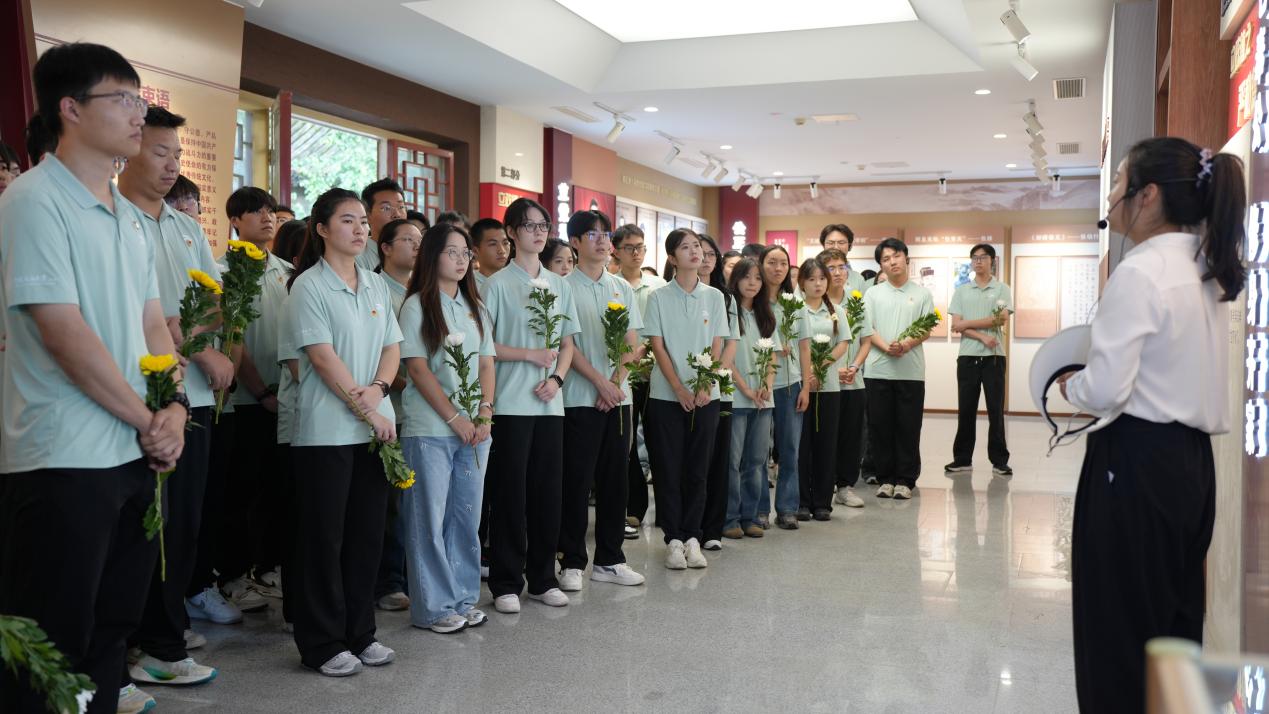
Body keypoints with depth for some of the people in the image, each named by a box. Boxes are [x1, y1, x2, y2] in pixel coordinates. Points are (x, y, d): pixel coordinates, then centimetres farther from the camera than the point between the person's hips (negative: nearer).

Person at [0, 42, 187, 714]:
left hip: (136, 454, 8)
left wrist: (173, 406, -3)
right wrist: (148, 419, -11)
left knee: (113, 627, 17)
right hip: (63, 461, -8)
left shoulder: (128, 215, 14)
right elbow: (65, 333, -17)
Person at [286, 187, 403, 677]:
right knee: (324, 538, 1)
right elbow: (323, 357, -13)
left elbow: (392, 347, 10)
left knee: (367, 534, 10)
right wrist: (366, 409, -14)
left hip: (376, 428, 6)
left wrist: (379, 389, -10)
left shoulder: (376, 285, 13)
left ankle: (360, 633, 21)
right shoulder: (309, 286, -6)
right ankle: (323, 644, 12)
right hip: (327, 430, -6)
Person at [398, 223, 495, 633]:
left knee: (466, 517, 10)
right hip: (429, 429, -6)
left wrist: (484, 412, -4)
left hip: (475, 429, 6)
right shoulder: (417, 306, -3)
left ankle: (463, 599, 20)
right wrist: (455, 418, -13)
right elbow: (418, 368, -9)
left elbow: (486, 364, 12)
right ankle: (433, 607, 8)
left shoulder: (475, 309, 14)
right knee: (429, 519, 0)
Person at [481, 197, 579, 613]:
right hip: (511, 403, -5)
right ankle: (506, 583, 10)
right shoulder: (498, 284, -3)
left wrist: (556, 378, -3)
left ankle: (542, 579, 20)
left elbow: (568, 344, 14)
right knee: (510, 492, -1)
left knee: (548, 490, 8)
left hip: (550, 404, 5)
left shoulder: (559, 285, 13)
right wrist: (529, 354, -13)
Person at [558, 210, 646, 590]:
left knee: (614, 479, 9)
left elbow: (631, 343, 8)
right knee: (577, 481, -1)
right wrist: (600, 382, -13)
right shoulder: (565, 288, -3)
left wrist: (616, 383, -6)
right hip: (579, 398, -5)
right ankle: (572, 562, 7)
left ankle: (609, 559, 18)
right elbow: (566, 345, -8)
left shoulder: (622, 288, 12)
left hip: (618, 397, 5)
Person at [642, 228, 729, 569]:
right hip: (666, 396, -2)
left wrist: (705, 387, -12)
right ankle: (673, 540, 10)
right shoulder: (659, 298, 0)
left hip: (705, 396, 2)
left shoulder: (714, 297, 6)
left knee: (697, 470, 6)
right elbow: (658, 347, -4)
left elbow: (717, 346, 3)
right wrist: (680, 390, -13)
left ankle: (692, 538, 15)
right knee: (668, 470, 1)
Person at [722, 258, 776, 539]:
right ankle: (730, 518, 4)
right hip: (735, 398, -6)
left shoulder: (765, 316, 16)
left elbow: (773, 355, 13)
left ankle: (749, 516, 14)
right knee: (732, 460, -3)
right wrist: (745, 389, -13)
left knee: (756, 461, 7)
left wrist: (767, 384, -5)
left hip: (762, 399, 6)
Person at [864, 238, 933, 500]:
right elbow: (867, 329, 2)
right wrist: (887, 347, -16)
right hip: (879, 370, 1)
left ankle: (905, 479, 11)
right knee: (880, 426, 4)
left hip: (911, 371, -1)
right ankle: (885, 478, 14)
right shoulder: (873, 294, 9)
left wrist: (906, 345, -17)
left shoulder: (922, 294, 7)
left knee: (908, 427, 2)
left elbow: (926, 331, 2)